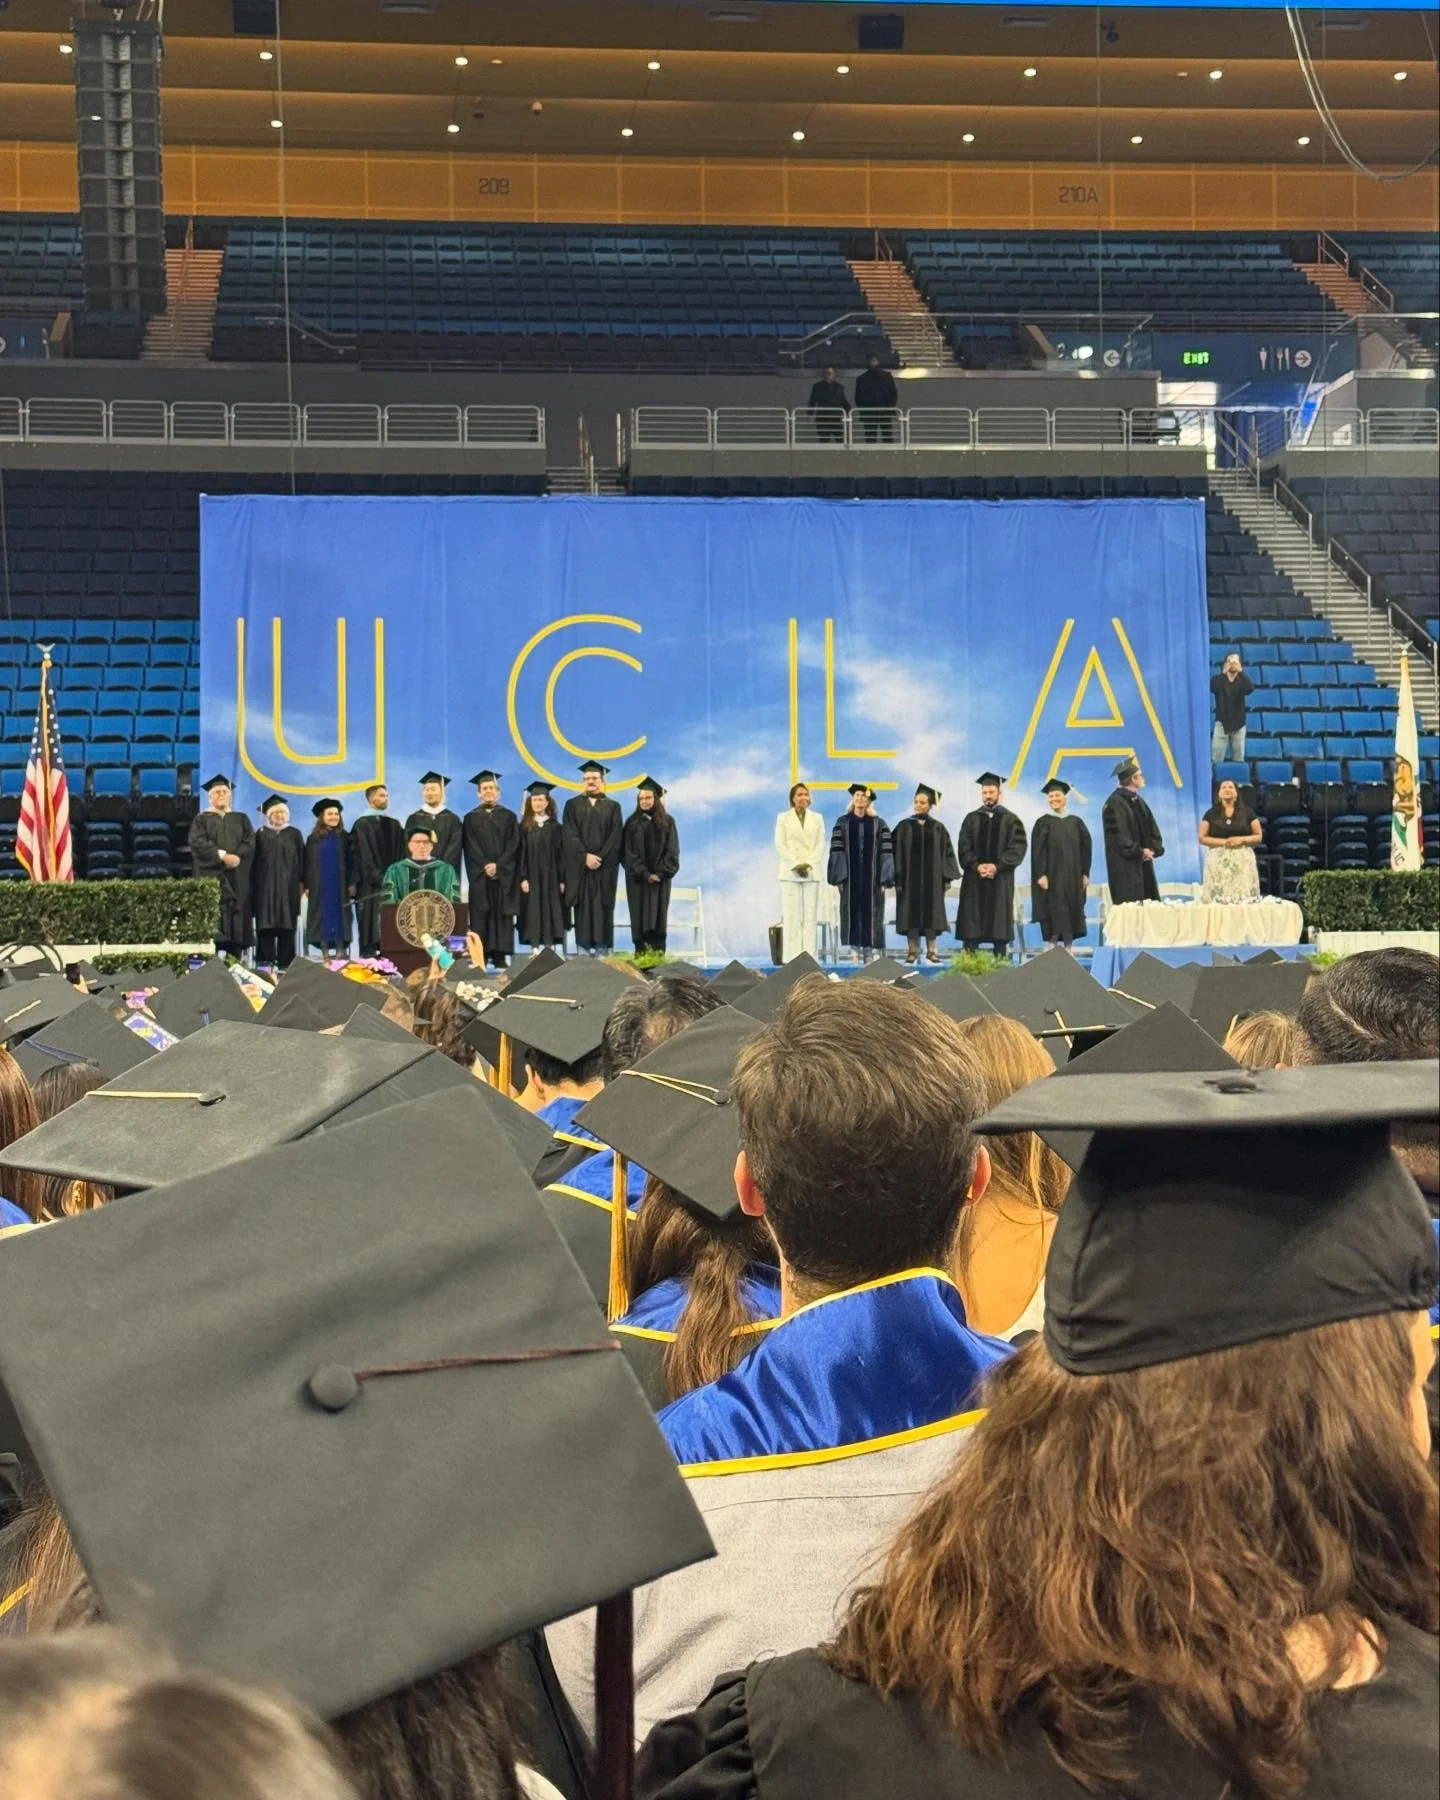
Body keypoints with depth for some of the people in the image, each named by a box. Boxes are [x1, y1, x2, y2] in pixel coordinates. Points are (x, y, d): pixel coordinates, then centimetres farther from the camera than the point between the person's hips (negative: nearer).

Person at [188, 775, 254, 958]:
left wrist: (236, 857, -14)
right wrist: (222, 855, -17)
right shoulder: (201, 819, 10)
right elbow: (198, 842, -6)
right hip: (211, 873, -2)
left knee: (237, 912, -4)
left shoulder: (241, 819, 18)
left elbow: (250, 842, 4)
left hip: (237, 875, 3)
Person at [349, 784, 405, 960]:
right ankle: (369, 955, -6)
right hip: (370, 884, -5)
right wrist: (378, 878, -17)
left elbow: (400, 853, 15)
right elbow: (363, 855, -9)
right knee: (371, 921, -7)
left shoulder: (394, 825, 17)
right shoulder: (363, 824, -1)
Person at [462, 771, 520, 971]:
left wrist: (498, 865, -12)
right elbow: (470, 847, 0)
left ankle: (500, 957, -2)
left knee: (502, 914, -2)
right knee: (481, 914, -4)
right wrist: (485, 866, -13)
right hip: (480, 875, 0)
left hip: (504, 875, 0)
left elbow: (513, 845, 1)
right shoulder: (471, 818, 9)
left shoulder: (508, 817, 9)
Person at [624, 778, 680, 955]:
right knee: (640, 919, -4)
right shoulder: (632, 823, 6)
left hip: (660, 878, 0)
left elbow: (672, 850, 2)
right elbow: (629, 852, 0)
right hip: (638, 879, 0)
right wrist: (645, 874, -10)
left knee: (658, 919, -3)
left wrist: (661, 873, -10)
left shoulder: (667, 822, 6)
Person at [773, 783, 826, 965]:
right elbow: (780, 844, 1)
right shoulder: (783, 818, 8)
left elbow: (821, 844, 7)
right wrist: (795, 865, -10)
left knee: (811, 915, -3)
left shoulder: (817, 818, 13)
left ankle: (810, 955, -4)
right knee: (791, 915, -5)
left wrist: (808, 864, -8)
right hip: (789, 872, -1)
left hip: (812, 872, 2)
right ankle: (791, 956, -6)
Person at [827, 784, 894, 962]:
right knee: (852, 913, -1)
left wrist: (885, 879, -7)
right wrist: (839, 877, -6)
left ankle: (869, 952, 1)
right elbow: (836, 850, 2)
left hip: (871, 878, 0)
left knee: (870, 914, -2)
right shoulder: (843, 823, 6)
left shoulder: (878, 824, 5)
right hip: (850, 877, 0)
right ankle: (855, 952, 1)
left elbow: (886, 852, 1)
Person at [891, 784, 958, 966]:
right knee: (911, 914, -2)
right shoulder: (904, 826, 3)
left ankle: (932, 951, 5)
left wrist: (947, 877, -2)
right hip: (910, 877, -1)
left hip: (932, 878, 1)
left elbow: (947, 853, 6)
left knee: (931, 914, 1)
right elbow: (897, 853, 0)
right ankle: (912, 951, 2)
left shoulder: (938, 828, 7)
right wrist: (897, 878, -8)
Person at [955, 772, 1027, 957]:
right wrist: (977, 866, -14)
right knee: (971, 925, -3)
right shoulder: (971, 819, 10)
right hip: (974, 880, 1)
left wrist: (997, 866, -15)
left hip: (1000, 880, -1)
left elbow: (1017, 848, -3)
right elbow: (963, 848, 3)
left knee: (999, 927, -1)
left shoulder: (1010, 820, 6)